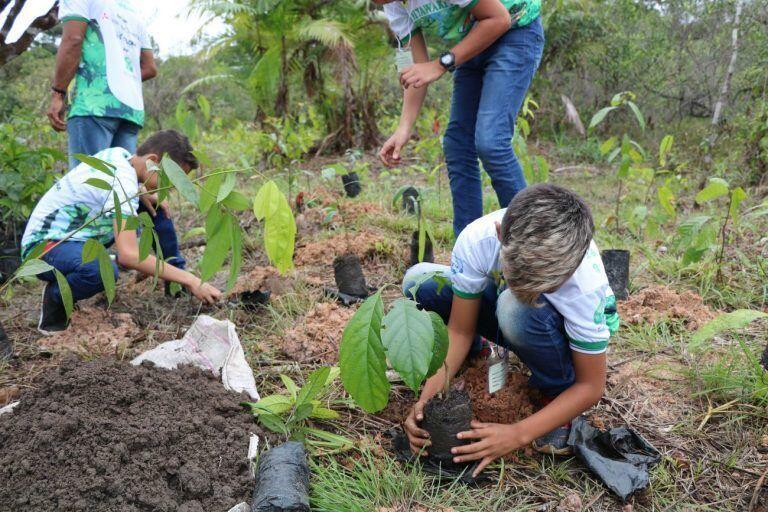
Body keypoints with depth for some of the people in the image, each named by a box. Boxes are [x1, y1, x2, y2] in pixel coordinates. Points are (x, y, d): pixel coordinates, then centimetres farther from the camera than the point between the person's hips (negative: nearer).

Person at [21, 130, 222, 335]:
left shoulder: (120, 154, -1)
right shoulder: (122, 181, -28)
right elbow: (128, 254, -38)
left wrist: (143, 196, 4)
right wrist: (190, 280, -35)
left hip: (70, 237, 10)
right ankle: (54, 297, -8)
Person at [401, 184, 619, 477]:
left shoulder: (585, 284, -38)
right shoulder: (477, 239, -33)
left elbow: (591, 387, -26)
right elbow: (459, 330, -20)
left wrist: (517, 435, -35)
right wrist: (428, 397, -33)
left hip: (568, 330, -3)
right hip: (507, 311, 4)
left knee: (517, 309, -39)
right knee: (419, 281, -19)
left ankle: (557, 393, -10)